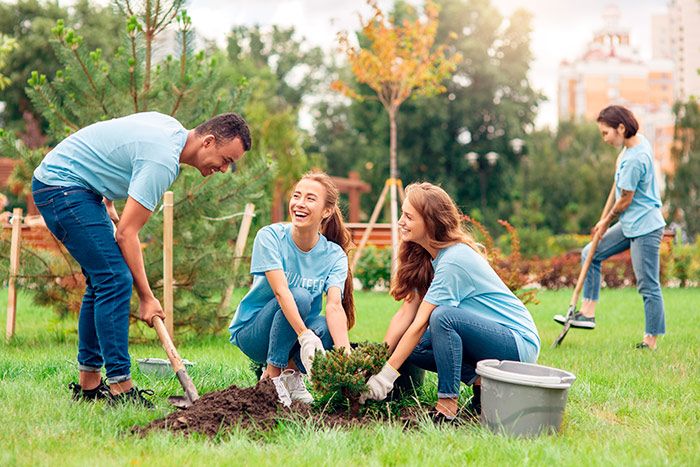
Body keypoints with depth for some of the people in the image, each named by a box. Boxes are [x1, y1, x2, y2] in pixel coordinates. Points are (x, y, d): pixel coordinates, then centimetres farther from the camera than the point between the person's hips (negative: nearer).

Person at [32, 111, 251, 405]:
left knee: (101, 281, 10)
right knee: (115, 279, -16)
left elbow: (109, 152, 22)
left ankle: (88, 384, 15)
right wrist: (146, 298, -17)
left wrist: (107, 204, 21)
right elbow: (127, 233, -22)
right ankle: (120, 389, -14)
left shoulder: (171, 127, 7)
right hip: (62, 186, -11)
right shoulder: (163, 160, -23)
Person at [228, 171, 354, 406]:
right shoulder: (270, 236, -17)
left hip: (297, 333, 2)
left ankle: (290, 372, -1)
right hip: (252, 331, -2)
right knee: (299, 296, -31)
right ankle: (271, 377, -16)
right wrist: (305, 335, -44)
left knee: (327, 329, -32)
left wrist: (345, 352, -43)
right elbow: (280, 291, -30)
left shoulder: (334, 255, -10)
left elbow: (334, 306, -25)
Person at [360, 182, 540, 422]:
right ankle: (480, 381, 2)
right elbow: (405, 314, 0)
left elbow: (420, 323, -25)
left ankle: (447, 405, -24)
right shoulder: (425, 257, 3)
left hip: (519, 343, -9)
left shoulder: (454, 261, -24)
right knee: (411, 347, -4)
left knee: (442, 316, -32)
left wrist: (387, 375, -22)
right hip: (488, 335, 9)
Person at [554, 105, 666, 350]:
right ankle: (588, 313, 13)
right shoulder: (635, 143, 6)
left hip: (645, 228, -10)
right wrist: (604, 219, 15)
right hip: (630, 224, 10)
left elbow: (625, 199, -13)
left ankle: (651, 341, 4)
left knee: (648, 286, -3)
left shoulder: (634, 159, -23)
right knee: (591, 254, 12)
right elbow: (618, 188, 15)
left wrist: (607, 221, 2)